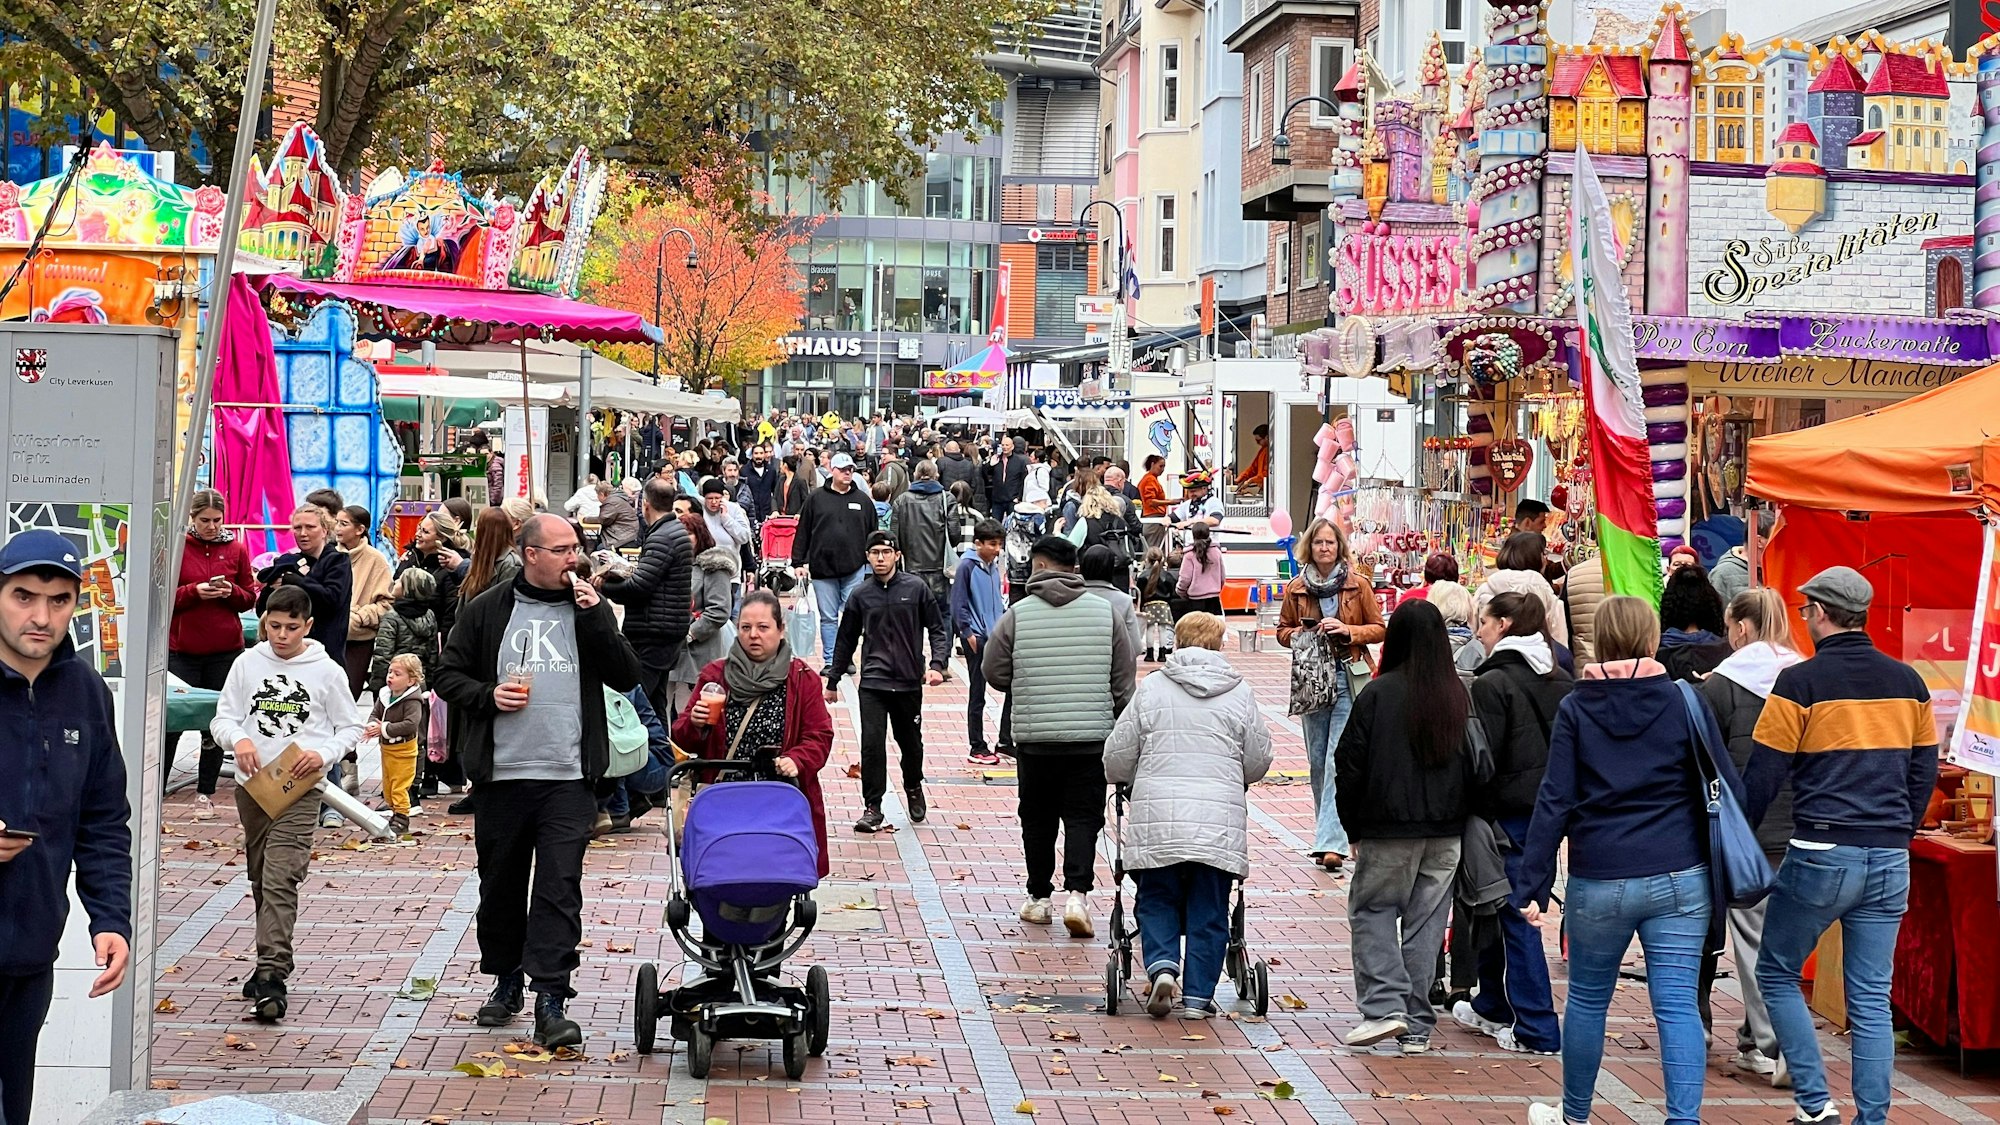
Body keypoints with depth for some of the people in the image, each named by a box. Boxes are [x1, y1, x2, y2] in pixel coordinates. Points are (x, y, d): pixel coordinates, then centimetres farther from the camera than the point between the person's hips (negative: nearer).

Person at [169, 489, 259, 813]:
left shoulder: (236, 549, 6)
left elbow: (250, 597, 11)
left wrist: (231, 592, -9)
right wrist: (194, 591, -17)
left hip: (225, 650, 2)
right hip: (182, 649, -2)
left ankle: (205, 794, 15)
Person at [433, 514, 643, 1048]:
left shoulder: (589, 608, 8)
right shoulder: (486, 611, 5)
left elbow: (627, 677, 1)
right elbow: (448, 674, 10)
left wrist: (595, 618, -9)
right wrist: (487, 696, -8)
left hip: (569, 777, -1)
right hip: (501, 774, 1)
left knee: (560, 888, -8)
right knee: (501, 884, 12)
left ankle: (551, 1001, -9)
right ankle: (506, 980, 29)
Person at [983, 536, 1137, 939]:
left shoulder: (1018, 614, -6)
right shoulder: (1104, 611, 0)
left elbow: (994, 672, 0)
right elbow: (1125, 678, 3)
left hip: (1034, 738, 0)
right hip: (1091, 738, 1)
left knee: (1038, 818, 13)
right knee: (1083, 817, 4)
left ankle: (1039, 897, 20)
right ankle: (1077, 893, -11)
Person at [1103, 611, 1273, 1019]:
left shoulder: (1152, 688, 2)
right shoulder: (1240, 693, 5)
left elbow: (1117, 756, 5)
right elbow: (1259, 760, 9)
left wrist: (1124, 780, 28)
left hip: (1158, 818, 0)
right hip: (1220, 818, 0)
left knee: (1156, 901, 13)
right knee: (1209, 911, 7)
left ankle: (1162, 966, -9)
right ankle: (1198, 996, 6)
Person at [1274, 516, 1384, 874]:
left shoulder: (1358, 584, 0)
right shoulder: (1296, 588, 6)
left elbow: (1379, 629, 5)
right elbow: (1283, 630, 15)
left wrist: (1347, 630, -12)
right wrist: (1305, 634, -5)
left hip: (1349, 678, -3)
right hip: (1312, 679, 3)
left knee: (1338, 760, -12)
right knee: (1317, 761, 7)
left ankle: (1331, 842, -18)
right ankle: (1329, 833, 21)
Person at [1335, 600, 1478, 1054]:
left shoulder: (1378, 693, -10)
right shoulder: (1460, 696, 2)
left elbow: (1350, 764, -7)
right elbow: (1477, 766, 7)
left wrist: (1354, 827, 3)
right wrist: (1457, 816, 15)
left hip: (1389, 830, -4)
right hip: (1446, 830, 4)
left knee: (1371, 910, 10)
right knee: (1426, 923, 10)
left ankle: (1385, 1006, -5)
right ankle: (1417, 1027, 12)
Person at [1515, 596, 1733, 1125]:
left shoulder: (1576, 709, 0)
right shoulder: (1685, 703, 0)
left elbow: (1554, 802, -3)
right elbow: (1726, 789, 1)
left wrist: (1531, 884, -2)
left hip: (1598, 882, 0)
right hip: (1679, 879, 0)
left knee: (1587, 1000, 16)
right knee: (1677, 1006, 0)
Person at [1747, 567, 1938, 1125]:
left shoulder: (1799, 683, -8)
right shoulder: (1908, 682, 8)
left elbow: (1763, 776, -6)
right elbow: (1924, 772, 15)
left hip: (1821, 855, -5)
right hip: (1890, 860, 5)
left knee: (1777, 973, 12)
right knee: (1872, 999, 8)